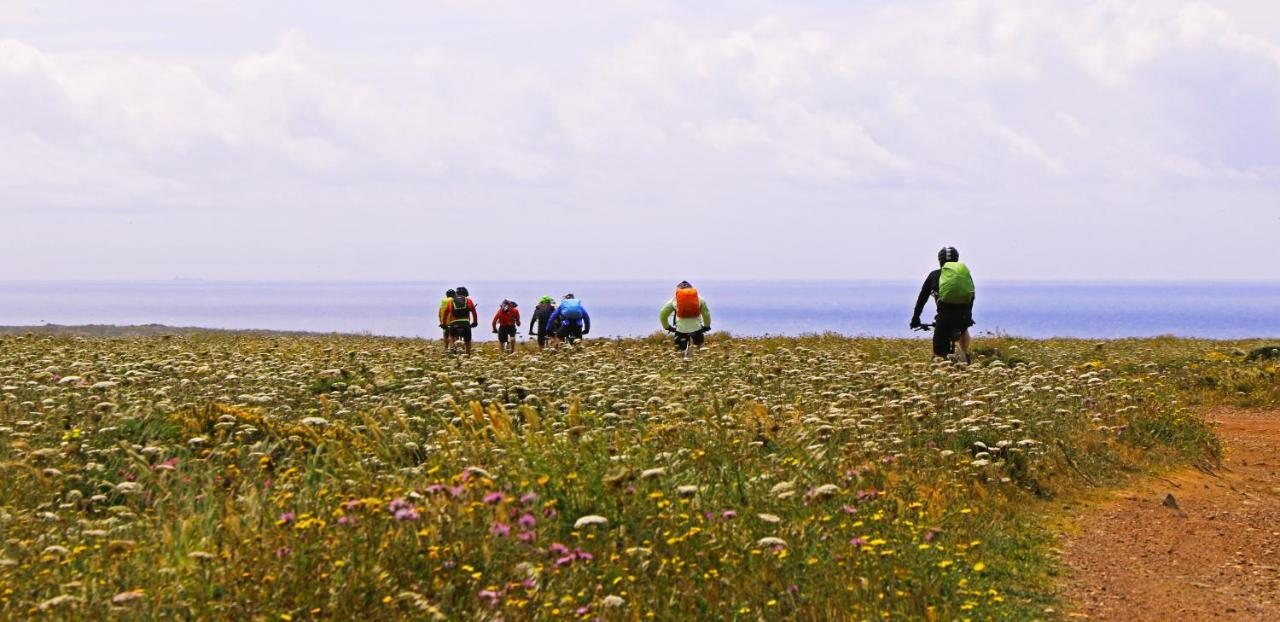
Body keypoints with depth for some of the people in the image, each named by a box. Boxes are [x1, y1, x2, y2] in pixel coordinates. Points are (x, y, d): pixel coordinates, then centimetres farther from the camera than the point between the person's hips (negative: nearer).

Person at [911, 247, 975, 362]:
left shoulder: (934, 275, 18)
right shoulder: (965, 272, 22)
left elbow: (922, 297, 21)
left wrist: (915, 318, 29)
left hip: (945, 316, -2)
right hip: (964, 316, 3)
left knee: (939, 353, 6)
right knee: (963, 329, 38)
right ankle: (965, 357, 26)